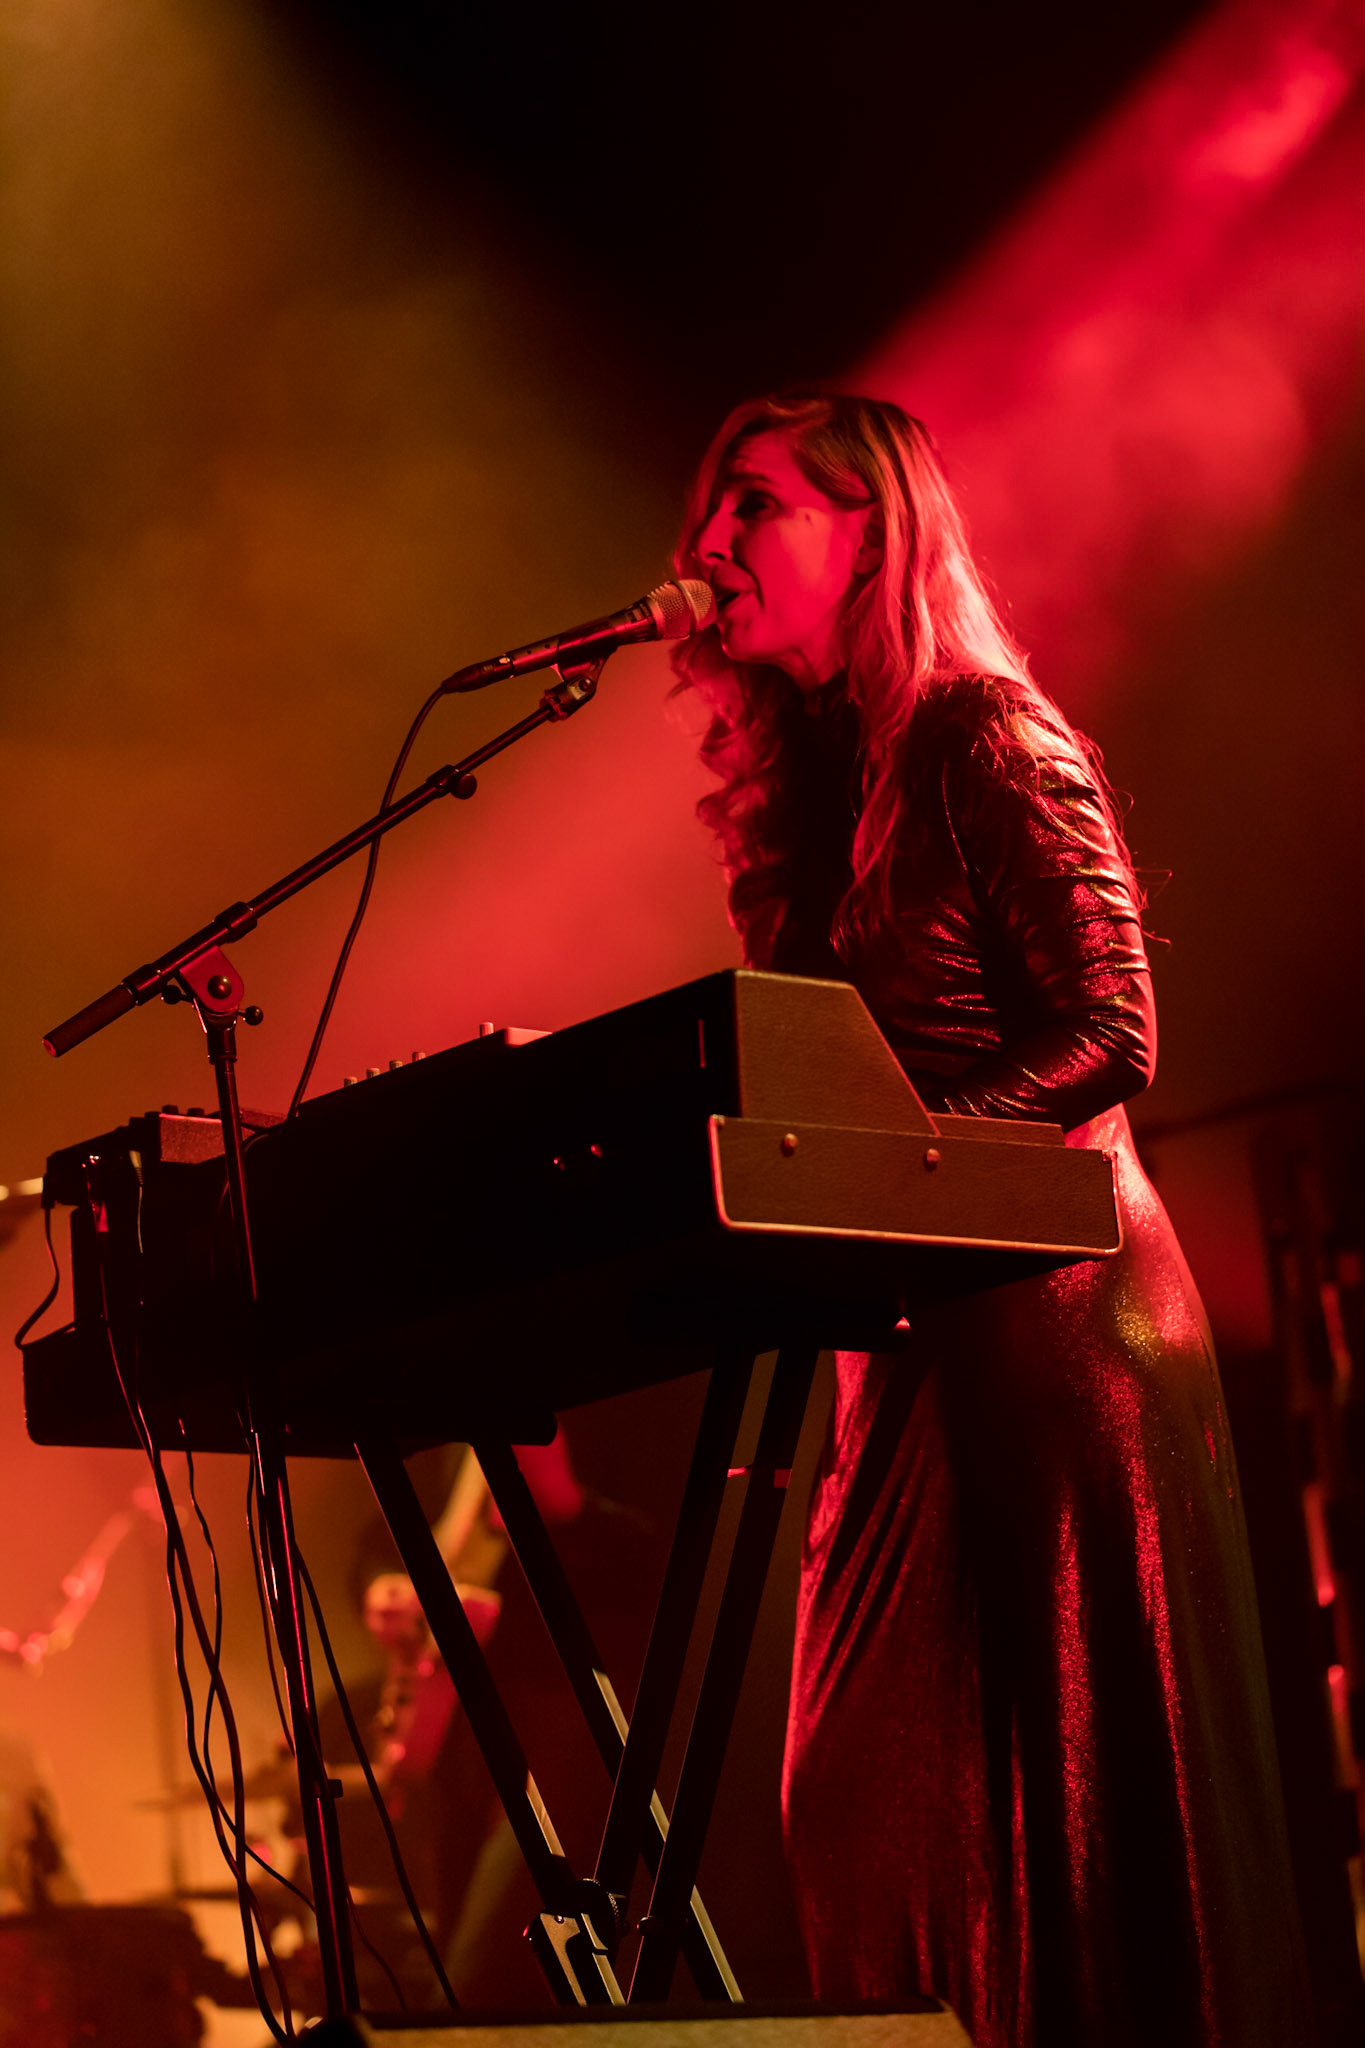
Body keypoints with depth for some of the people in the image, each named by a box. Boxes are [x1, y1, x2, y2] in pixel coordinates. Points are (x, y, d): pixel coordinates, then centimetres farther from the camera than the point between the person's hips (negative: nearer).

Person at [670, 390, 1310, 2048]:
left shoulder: (991, 740, -6)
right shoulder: (810, 777, 17)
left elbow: (1111, 1036, -14)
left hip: (1049, 1307, -8)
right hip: (910, 1332, 8)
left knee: (1072, 1772, -5)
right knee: (877, 1786, 5)